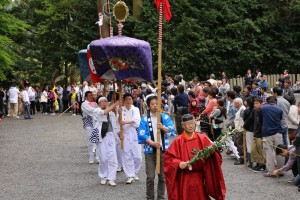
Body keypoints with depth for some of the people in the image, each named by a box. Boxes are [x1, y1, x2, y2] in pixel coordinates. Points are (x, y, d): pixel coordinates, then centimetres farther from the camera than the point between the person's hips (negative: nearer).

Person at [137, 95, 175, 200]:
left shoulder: (165, 117, 5)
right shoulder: (145, 118, 1)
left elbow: (171, 130, -7)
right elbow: (141, 134, -8)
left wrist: (163, 127, -27)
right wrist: (152, 143, -20)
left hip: (163, 150, 1)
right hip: (150, 150, -1)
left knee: (163, 176, 7)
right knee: (150, 177, -1)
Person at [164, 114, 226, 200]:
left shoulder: (202, 139, 2)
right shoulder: (178, 141, -5)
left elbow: (211, 151, 1)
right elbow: (168, 157, -5)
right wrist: (178, 163, -21)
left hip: (199, 177, 2)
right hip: (185, 179, -2)